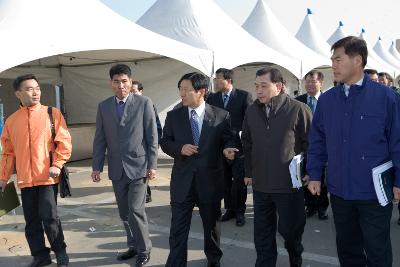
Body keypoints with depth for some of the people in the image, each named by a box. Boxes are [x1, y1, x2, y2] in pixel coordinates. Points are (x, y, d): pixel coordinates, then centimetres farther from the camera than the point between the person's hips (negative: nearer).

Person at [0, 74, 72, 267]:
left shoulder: (52, 113, -1)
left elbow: (64, 141, -5)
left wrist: (57, 164, -17)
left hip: (48, 177, -3)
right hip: (25, 179, 4)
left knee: (49, 217, -4)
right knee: (32, 220, 10)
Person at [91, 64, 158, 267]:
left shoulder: (144, 103, -4)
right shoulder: (103, 106, 6)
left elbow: (152, 136, -5)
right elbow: (100, 139, 7)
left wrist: (152, 165, -8)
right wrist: (96, 166, 4)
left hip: (138, 166, -4)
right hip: (116, 169, 4)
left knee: (135, 209, -7)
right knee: (124, 212, 12)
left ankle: (144, 249, 14)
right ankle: (133, 246, 30)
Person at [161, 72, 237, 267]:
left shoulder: (221, 116, -4)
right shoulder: (173, 116, 2)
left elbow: (228, 140, 1)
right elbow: (165, 142, 4)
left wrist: (227, 149, -23)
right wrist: (180, 148, -16)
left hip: (210, 180, 0)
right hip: (182, 181, 1)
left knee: (211, 224, 20)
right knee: (178, 228, 3)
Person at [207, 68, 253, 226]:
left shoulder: (244, 96, -5)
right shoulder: (212, 98, 5)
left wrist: (238, 134, -11)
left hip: (238, 146, -3)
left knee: (239, 181, 3)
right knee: (225, 181, 12)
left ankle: (240, 211, 20)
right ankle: (229, 209, 27)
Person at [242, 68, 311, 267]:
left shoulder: (298, 109, -10)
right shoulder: (252, 111, 4)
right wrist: (249, 172, 15)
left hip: (290, 183, -3)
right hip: (260, 184, 4)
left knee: (289, 228, 12)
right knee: (262, 233, 12)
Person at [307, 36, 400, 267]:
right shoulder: (326, 100, 3)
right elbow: (317, 142, 7)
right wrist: (315, 175, 4)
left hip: (375, 193, -3)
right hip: (339, 190, 4)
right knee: (347, 248, 19)